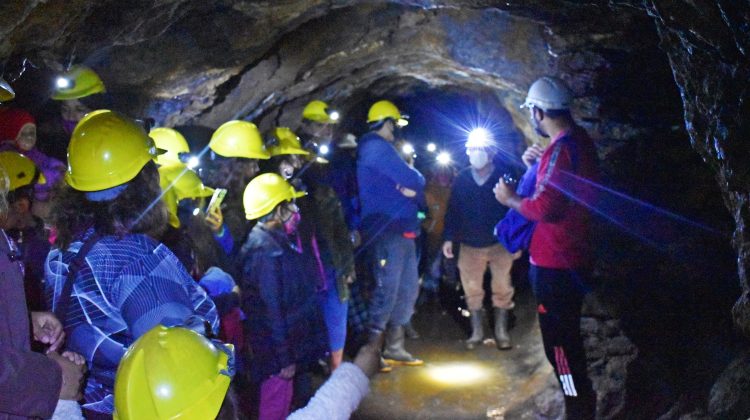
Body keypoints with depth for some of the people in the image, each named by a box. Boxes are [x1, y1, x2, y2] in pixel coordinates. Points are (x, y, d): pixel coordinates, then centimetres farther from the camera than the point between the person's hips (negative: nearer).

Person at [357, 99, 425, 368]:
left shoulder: (379, 148, 23)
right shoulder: (377, 147, -10)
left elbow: (412, 189, 17)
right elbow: (414, 181, -17)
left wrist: (411, 188, -5)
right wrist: (416, 184, 5)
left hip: (402, 231, 10)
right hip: (387, 232, -10)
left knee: (407, 291, 13)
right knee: (387, 292, -9)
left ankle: (394, 348, 20)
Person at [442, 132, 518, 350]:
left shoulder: (504, 176, -6)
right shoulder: (461, 179, 3)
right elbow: (453, 209, 5)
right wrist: (449, 238, -1)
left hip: (500, 244, -2)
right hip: (470, 245, 3)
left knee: (502, 289, 2)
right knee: (472, 290, 7)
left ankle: (501, 332, 16)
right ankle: (477, 332, 19)